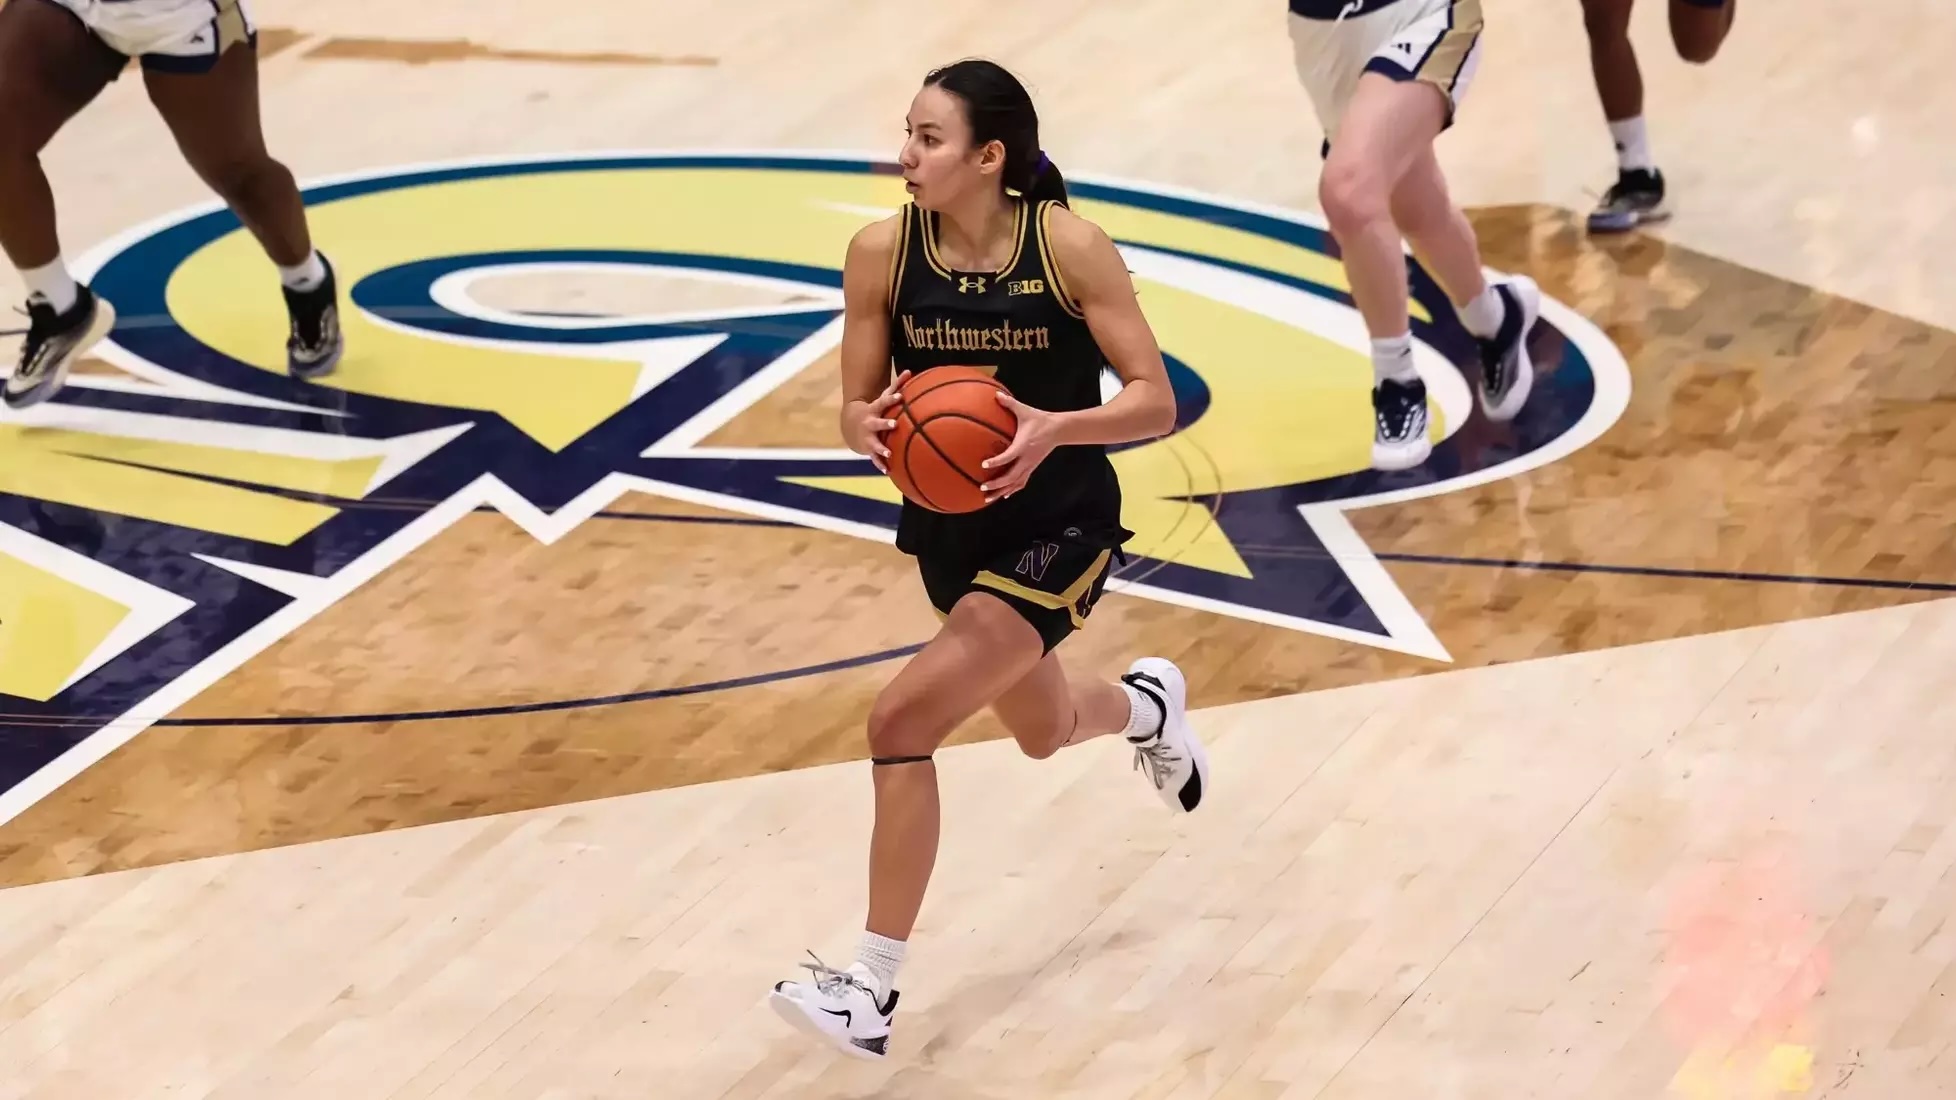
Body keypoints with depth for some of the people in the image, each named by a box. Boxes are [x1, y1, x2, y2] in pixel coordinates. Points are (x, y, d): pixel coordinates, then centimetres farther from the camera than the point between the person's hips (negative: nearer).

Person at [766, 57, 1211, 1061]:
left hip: (1059, 528, -5)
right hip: (948, 526, 5)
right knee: (1041, 730, 29)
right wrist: (872, 428, -28)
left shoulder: (1067, 246, -20)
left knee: (902, 720, -21)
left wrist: (1053, 428, -36)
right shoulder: (881, 253, -11)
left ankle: (872, 991, -11)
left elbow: (1155, 402, -18)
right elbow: (856, 410, -4)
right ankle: (1147, 705, 68)